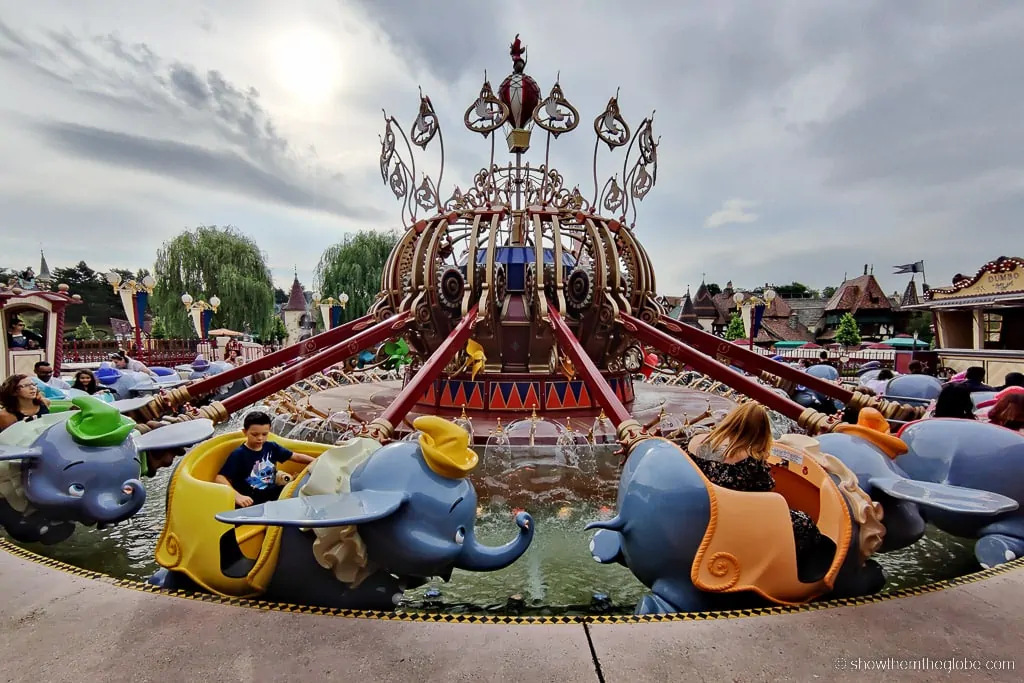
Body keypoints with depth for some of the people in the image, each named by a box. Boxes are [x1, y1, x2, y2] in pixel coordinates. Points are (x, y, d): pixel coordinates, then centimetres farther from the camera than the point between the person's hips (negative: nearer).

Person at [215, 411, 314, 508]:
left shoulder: (271, 447, 6)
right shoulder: (238, 454, -8)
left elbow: (296, 457, 11)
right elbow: (220, 478, -16)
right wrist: (237, 496, -31)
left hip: (272, 494, 5)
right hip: (251, 500, -5)